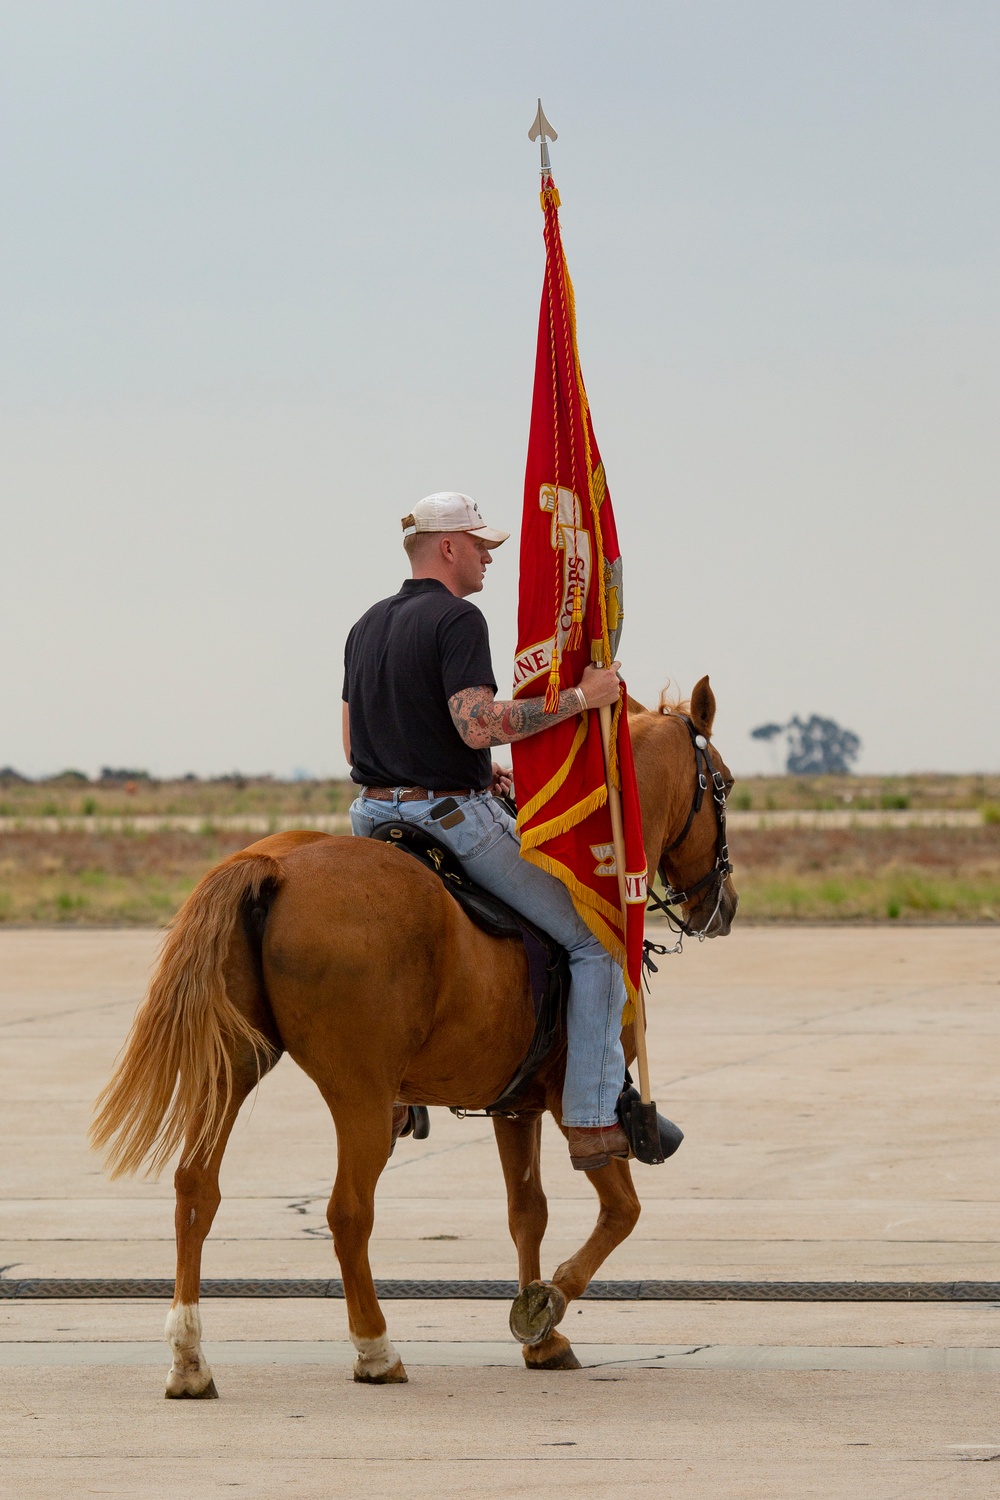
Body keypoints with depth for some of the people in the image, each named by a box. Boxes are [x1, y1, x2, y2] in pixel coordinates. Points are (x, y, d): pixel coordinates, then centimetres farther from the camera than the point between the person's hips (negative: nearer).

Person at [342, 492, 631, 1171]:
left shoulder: (367, 626, 14)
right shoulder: (457, 619, -14)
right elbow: (478, 724, -26)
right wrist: (579, 698, -18)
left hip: (375, 816, 8)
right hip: (456, 821, -8)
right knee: (594, 942, -2)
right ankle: (594, 1120, -8)